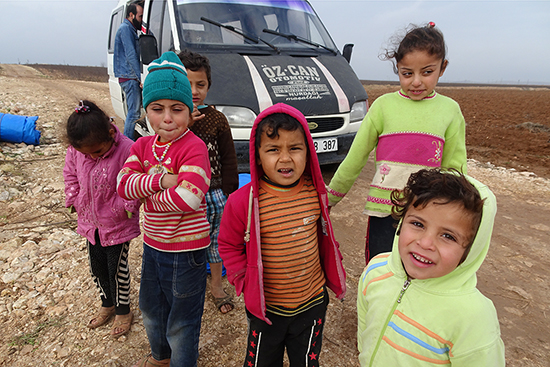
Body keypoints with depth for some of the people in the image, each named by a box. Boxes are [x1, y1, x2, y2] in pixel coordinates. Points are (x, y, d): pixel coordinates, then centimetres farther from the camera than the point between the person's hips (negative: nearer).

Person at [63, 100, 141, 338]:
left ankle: (123, 311, 32)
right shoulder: (76, 150, -9)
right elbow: (71, 175, 8)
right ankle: (107, 304, 44)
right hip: (91, 221, 6)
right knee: (96, 267, 19)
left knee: (117, 268, 8)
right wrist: (74, 200, 2)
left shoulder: (127, 150, -27)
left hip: (118, 225, -5)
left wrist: (122, 208, -18)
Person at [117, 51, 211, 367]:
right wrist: (160, 180, -25)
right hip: (153, 243, 9)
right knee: (151, 306, 30)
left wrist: (144, 193, -17)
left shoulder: (194, 147, -23)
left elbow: (187, 199, -33)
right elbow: (123, 183, -8)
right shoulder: (144, 145, 0)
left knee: (182, 322, 12)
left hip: (186, 248, -8)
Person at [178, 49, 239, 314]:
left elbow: (229, 160, -1)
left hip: (214, 193, 0)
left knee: (215, 239, 16)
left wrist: (228, 194, -2)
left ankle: (216, 285, 38)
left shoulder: (216, 119, -5)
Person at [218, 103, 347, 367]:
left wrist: (331, 274, 9)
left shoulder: (314, 193, -10)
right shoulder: (243, 201, -21)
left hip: (312, 303, 3)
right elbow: (229, 246, -6)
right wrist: (245, 280, -11)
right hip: (265, 307, -2)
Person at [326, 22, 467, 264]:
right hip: (384, 212, -1)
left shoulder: (450, 110, 4)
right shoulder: (384, 105, -1)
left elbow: (455, 169, 9)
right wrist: (327, 200, 7)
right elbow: (354, 161, 3)